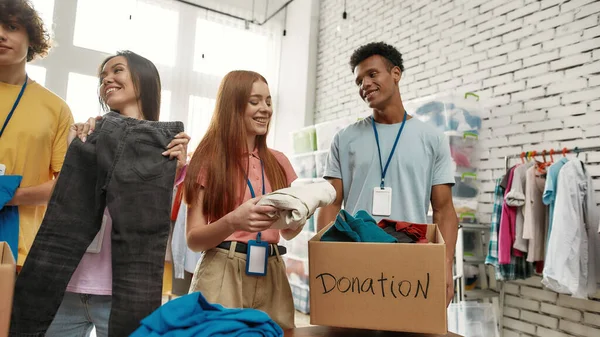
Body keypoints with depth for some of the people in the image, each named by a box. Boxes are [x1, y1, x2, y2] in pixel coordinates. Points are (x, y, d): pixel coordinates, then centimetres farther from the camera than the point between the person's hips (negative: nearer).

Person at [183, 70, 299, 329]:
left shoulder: (278, 162, 9)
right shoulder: (209, 158, -3)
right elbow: (193, 239, -7)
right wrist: (233, 222, -25)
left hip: (271, 274, 4)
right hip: (223, 273, -4)